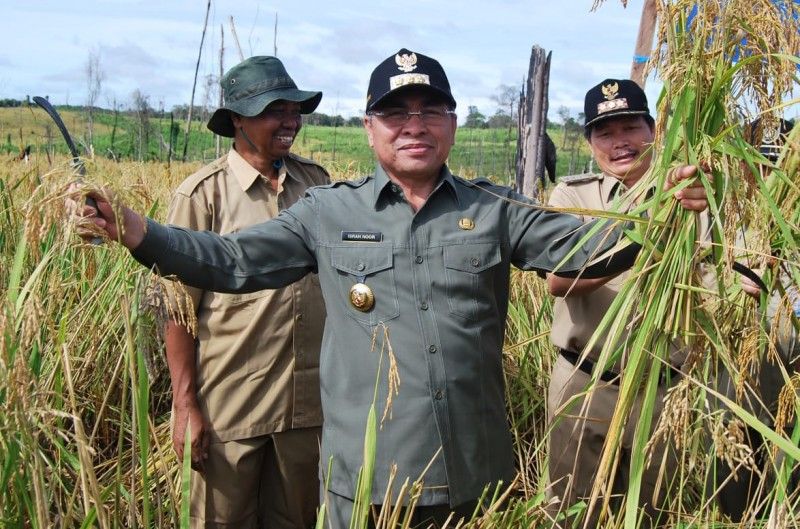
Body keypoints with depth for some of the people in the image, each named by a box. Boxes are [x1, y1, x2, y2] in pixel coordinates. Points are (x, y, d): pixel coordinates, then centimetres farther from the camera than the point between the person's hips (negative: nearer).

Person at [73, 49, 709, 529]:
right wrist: (139, 232, -9)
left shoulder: (495, 211, 5)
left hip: (478, 477, 1)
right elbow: (232, 260, 2)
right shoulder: (329, 212, 3)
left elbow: (588, 247, -1)